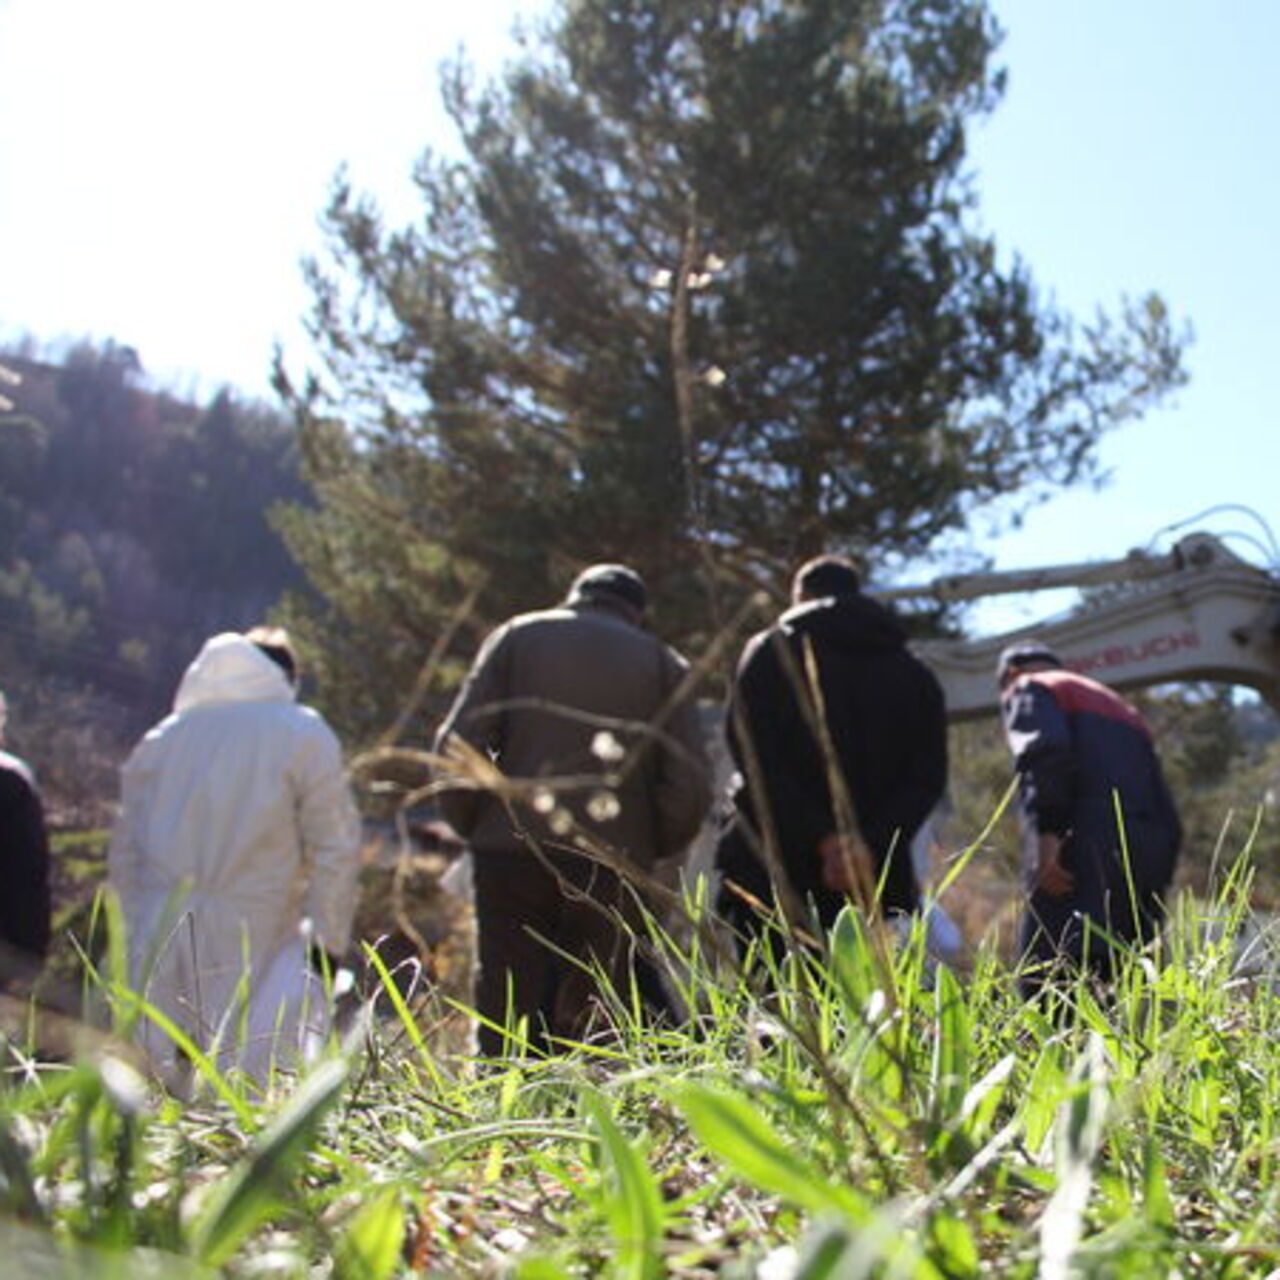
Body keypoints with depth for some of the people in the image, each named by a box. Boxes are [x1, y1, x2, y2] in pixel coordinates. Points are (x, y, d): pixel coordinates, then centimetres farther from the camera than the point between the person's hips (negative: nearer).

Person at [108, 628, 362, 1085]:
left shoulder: (160, 738, 15)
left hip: (162, 938, 4)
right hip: (252, 940, -4)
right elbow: (336, 846, -3)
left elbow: (124, 852, 16)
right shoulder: (302, 735, 2)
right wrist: (327, 942, 0)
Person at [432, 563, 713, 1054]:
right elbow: (690, 785, 1)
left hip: (512, 851, 0)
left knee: (508, 1018, 4)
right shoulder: (663, 663, 11)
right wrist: (647, 851, 14)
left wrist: (472, 828, 12)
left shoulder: (517, 636, 11)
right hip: (613, 866, 0)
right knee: (588, 1027, 5)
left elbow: (457, 746, 1)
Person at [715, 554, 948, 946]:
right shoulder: (915, 674, 15)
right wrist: (872, 845, -11)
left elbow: (756, 758, -10)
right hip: (878, 881, 3)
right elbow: (926, 779, 1)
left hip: (772, 872, -3)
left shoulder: (770, 652, 6)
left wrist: (823, 838, -16)